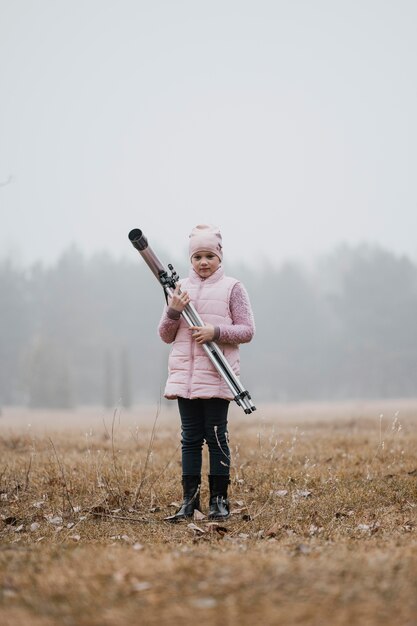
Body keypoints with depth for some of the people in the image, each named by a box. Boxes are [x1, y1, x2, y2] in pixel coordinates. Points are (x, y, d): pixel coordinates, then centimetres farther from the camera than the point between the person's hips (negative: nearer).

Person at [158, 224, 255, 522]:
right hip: (184, 375, 3)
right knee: (190, 438, 5)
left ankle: (219, 499, 5)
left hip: (217, 377, -3)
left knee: (216, 436, -2)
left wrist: (216, 332, -16)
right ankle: (190, 499, 8)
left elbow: (247, 330, -1)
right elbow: (166, 335, 12)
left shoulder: (232, 288, 3)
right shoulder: (181, 288, 13)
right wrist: (173, 311, -7)